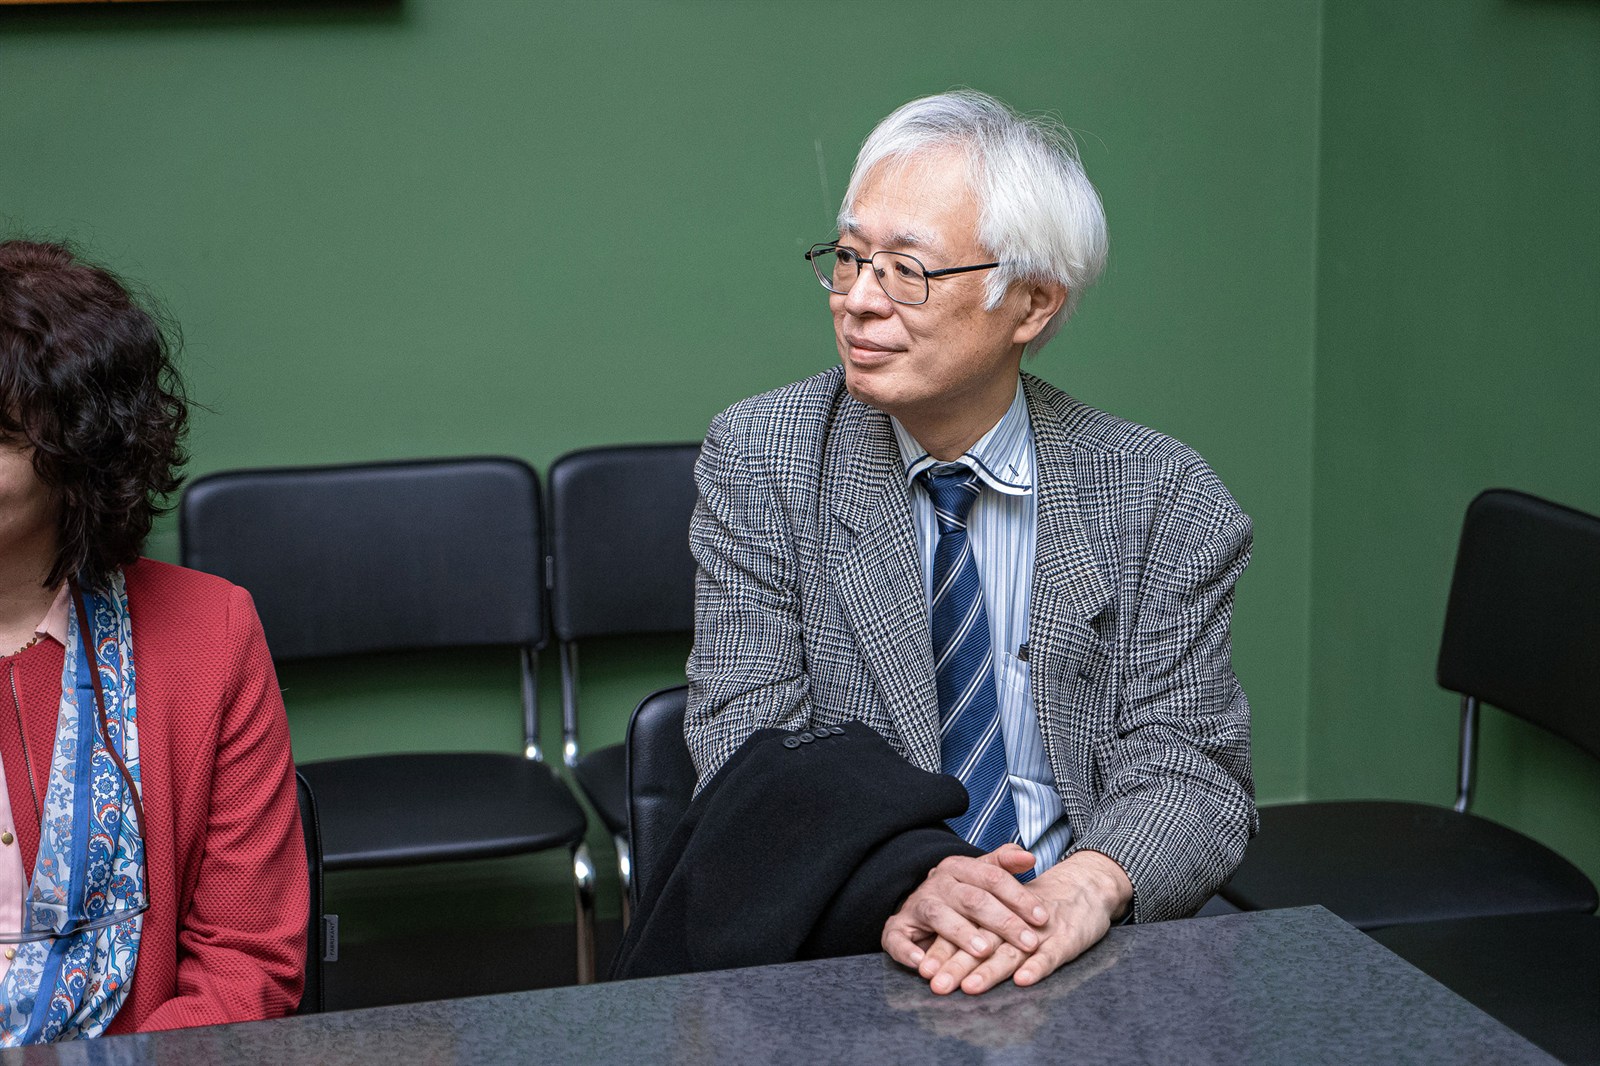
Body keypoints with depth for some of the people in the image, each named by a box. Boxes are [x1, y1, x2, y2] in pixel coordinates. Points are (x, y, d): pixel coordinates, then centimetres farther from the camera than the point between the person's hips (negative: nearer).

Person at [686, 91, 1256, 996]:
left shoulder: (1162, 499, 2)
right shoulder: (758, 462, 2)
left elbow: (1189, 766, -2)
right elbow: (750, 752, -6)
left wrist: (1088, 884, -26)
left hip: (1092, 952, 1)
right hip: (829, 943, 0)